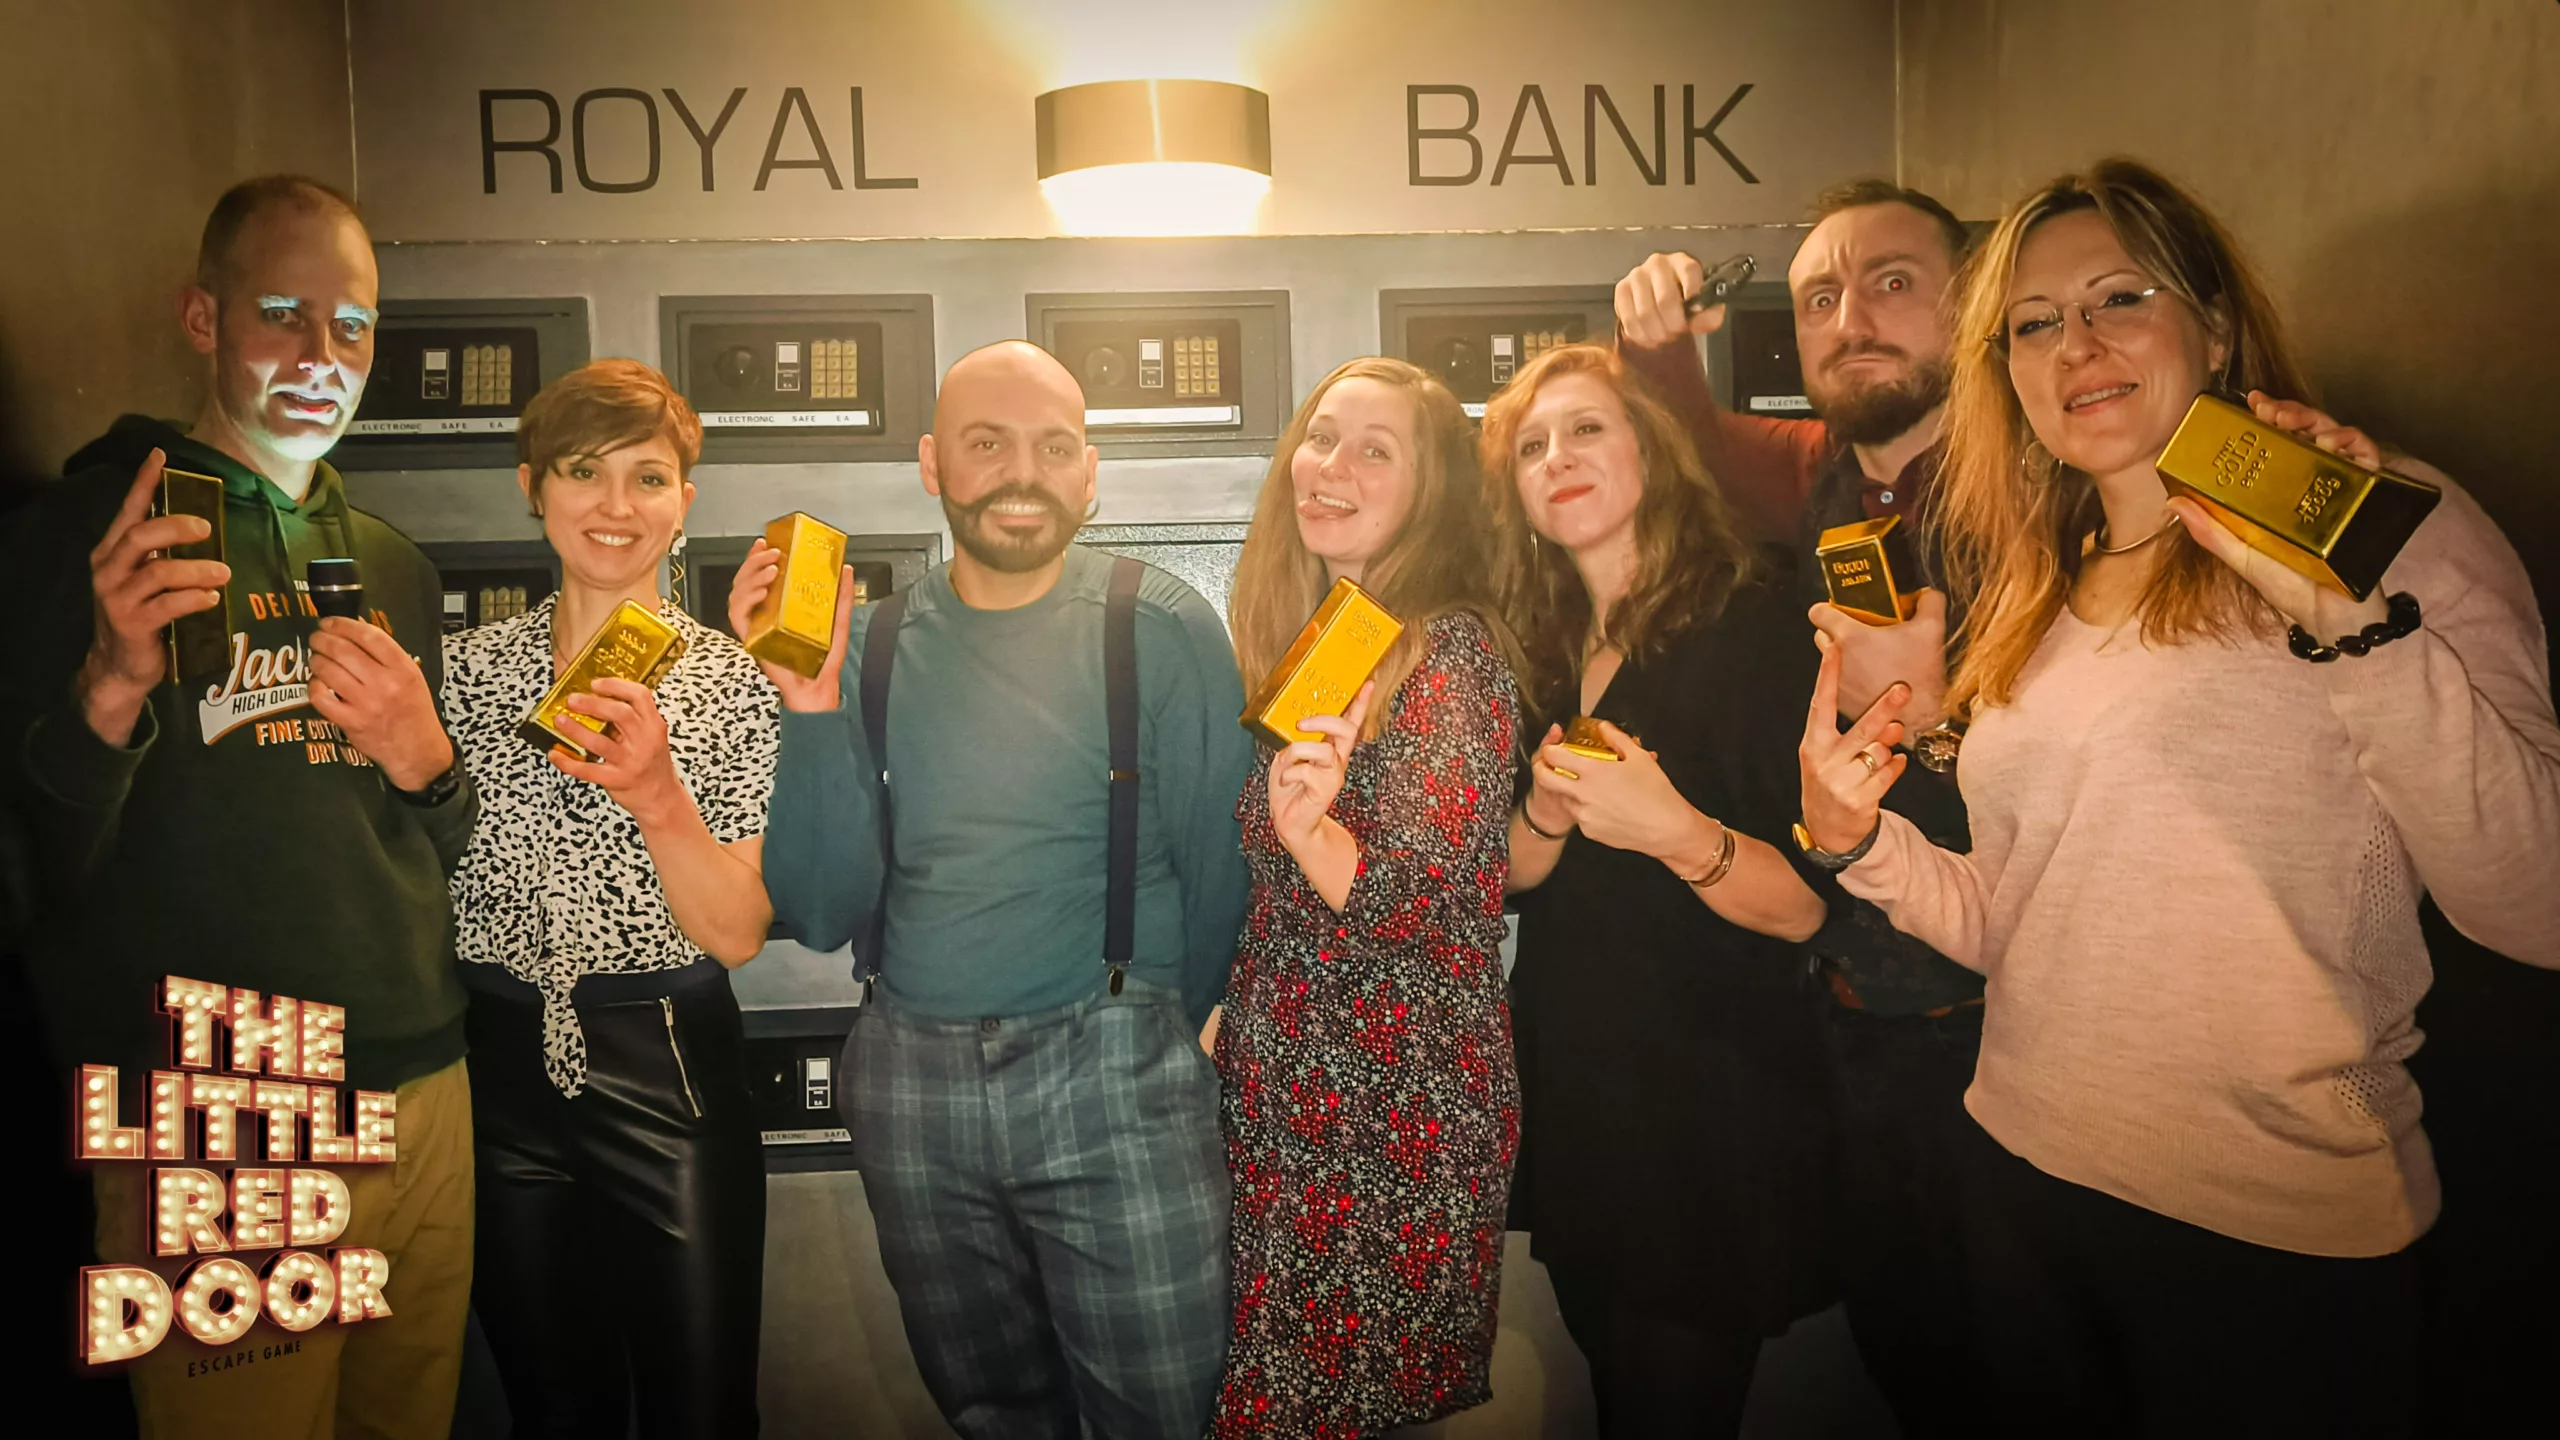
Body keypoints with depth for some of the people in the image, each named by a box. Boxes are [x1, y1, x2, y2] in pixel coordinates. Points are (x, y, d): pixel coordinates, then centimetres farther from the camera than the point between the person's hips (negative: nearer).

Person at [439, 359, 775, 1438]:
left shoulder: (734, 684, -6)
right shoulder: (464, 671, 2)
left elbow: (737, 933, -13)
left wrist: (657, 794, -26)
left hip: (672, 1074, -2)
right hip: (500, 1068, 3)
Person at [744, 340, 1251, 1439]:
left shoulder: (1161, 628, -7)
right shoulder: (871, 645, 3)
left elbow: (1221, 864, -1)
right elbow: (824, 914, -2)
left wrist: (1165, 1038, 7)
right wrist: (812, 710, -13)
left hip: (1114, 1085, -3)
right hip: (912, 1085, 3)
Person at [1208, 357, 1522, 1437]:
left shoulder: (1450, 649, -12)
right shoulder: (1292, 638, 9)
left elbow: (1431, 905, -20)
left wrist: (1308, 831, -37)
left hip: (1400, 1104, -6)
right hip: (1274, 1087, 7)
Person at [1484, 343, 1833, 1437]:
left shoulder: (1752, 620, -13)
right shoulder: (1538, 647, 5)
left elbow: (1808, 905, -16)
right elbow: (1508, 879, 7)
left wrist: (1676, 833, -33)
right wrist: (1546, 814, -13)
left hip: (1710, 1110, -6)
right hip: (1570, 1092, 6)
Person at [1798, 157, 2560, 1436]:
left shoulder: (2393, 534, -8)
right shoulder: (2036, 608, 8)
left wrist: (2353, 622, -27)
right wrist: (1855, 841, -2)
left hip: (2275, 1235, -5)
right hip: (2026, 1185, 6)